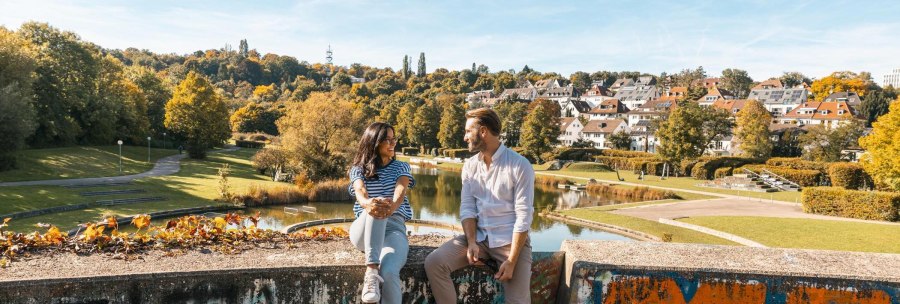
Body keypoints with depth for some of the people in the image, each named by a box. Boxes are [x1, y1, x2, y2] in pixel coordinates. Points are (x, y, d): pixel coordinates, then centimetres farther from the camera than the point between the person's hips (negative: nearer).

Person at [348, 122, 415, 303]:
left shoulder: (401, 167, 11)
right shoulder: (358, 169, 9)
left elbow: (400, 190, -12)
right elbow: (360, 192, -14)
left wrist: (392, 207, -38)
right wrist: (368, 203, -41)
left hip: (394, 228, 0)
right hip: (364, 230, 0)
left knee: (389, 272, -34)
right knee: (375, 209, -37)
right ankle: (371, 272, -44)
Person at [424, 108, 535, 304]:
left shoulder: (520, 165, -11)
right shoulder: (470, 166, 7)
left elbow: (523, 216, -14)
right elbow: (467, 208, 3)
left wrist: (511, 261, -19)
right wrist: (471, 242, -15)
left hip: (510, 240, -4)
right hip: (479, 237, 4)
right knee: (433, 263, -16)